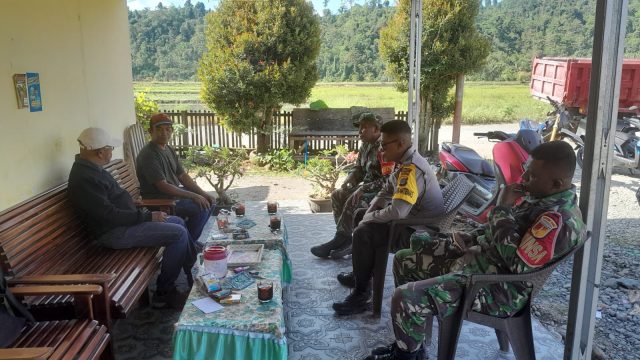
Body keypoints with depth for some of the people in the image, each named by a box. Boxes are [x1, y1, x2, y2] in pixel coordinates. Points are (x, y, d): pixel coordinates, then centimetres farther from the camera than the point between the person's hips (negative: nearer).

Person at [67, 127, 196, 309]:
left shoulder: (91, 168, 9)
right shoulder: (84, 178, -23)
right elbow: (110, 215, -25)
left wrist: (141, 212, 9)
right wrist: (147, 216, -19)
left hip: (124, 221, 11)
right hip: (115, 232, -11)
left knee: (178, 222, 15)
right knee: (178, 234, -17)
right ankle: (163, 293, -6)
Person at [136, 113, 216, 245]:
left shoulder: (170, 150, 9)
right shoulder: (148, 155, -21)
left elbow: (183, 176, 10)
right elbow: (163, 186, -26)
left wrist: (203, 193, -1)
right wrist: (193, 196, -25)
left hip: (176, 192, 10)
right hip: (159, 201, -10)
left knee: (209, 202, 9)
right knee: (200, 208, -22)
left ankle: (191, 238, 17)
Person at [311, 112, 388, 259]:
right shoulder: (366, 145, 9)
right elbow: (358, 168, 18)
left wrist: (364, 188, -26)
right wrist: (347, 183, 0)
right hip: (367, 187, 10)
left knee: (354, 201, -29)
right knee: (337, 195, -2)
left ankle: (340, 240, -13)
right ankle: (345, 240, -6)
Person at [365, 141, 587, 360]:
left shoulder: (561, 220, -25)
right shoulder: (543, 196, 6)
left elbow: (517, 263, -29)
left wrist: (502, 209, -23)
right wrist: (468, 239, 8)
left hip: (497, 288, -10)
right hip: (479, 255, 11)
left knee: (405, 298, -23)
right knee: (403, 261, 13)